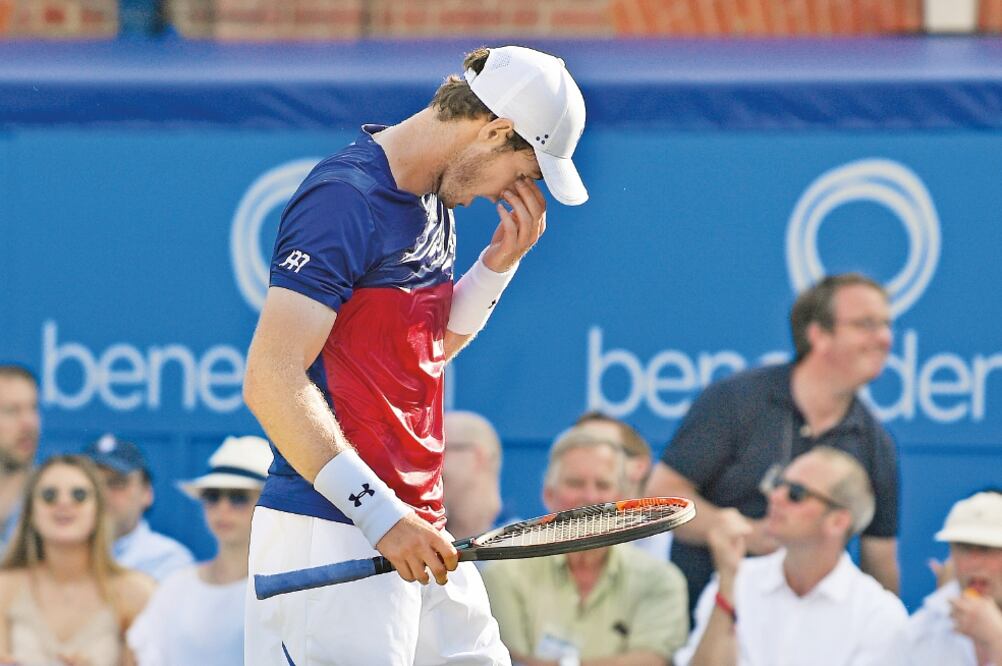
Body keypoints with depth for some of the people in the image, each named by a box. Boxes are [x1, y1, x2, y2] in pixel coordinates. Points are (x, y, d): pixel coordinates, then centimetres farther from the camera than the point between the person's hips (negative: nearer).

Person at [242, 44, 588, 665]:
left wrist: (499, 264, 10)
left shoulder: (435, 205, 15)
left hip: (415, 529, 9)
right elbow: (272, 382, -21)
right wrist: (380, 514, -23)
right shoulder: (346, 200, -15)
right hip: (332, 535, -9)